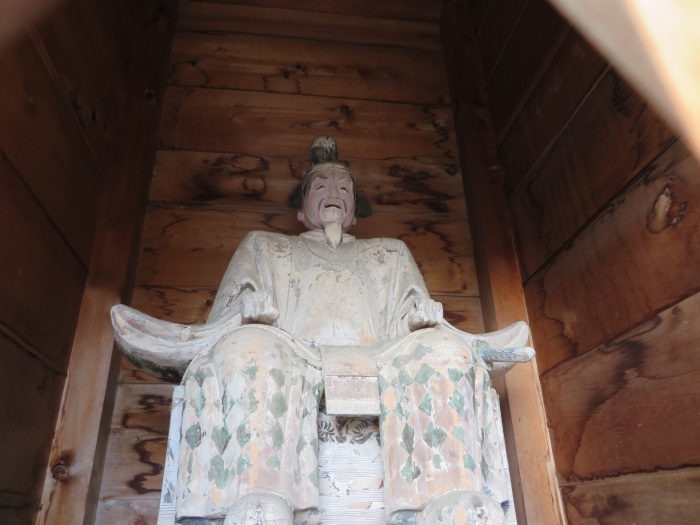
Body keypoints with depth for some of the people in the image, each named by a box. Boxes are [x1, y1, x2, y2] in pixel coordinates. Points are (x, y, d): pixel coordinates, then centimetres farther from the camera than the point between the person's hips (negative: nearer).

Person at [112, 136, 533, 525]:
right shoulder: (265, 248, 34)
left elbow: (418, 322, 22)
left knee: (443, 350, -31)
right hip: (291, 360, -1)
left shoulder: (391, 253, 37)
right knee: (252, 349, -36)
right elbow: (229, 323, 19)